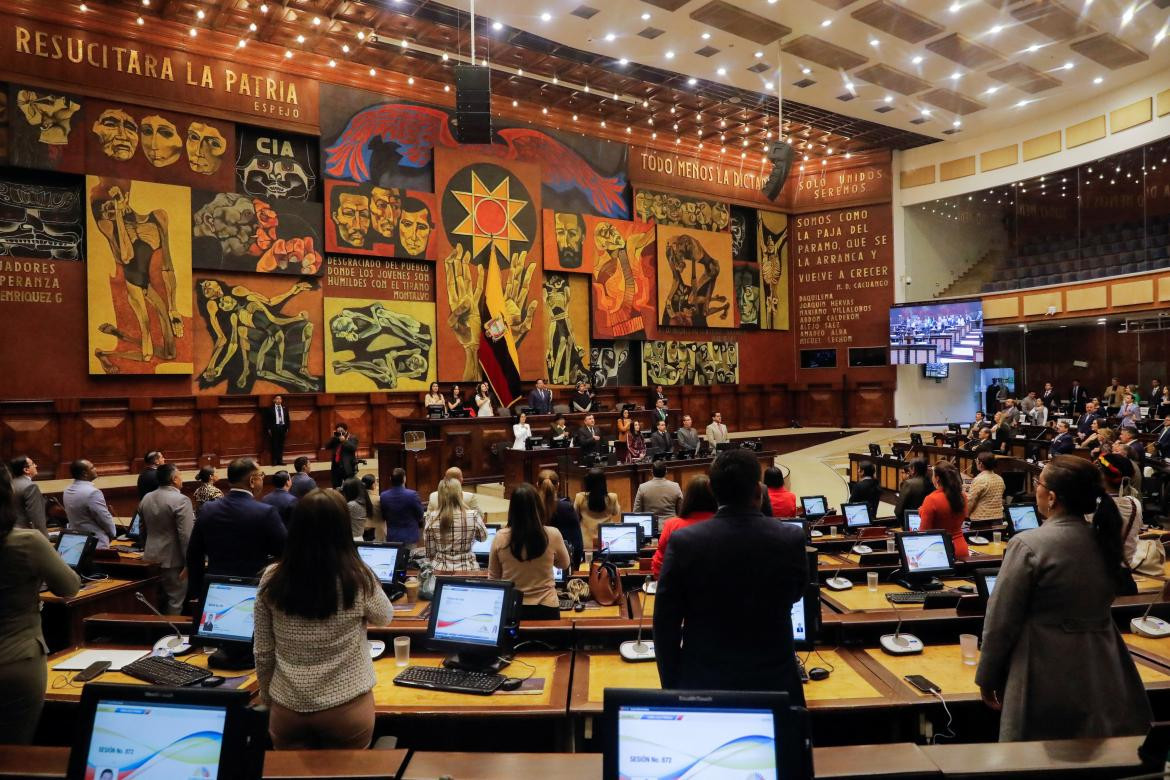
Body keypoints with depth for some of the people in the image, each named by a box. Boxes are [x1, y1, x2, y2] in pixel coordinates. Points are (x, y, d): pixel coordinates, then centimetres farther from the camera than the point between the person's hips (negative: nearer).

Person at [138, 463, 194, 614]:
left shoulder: (146, 499, 6)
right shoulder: (181, 500, -19)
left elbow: (143, 529, 16)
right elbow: (186, 535, -21)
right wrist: (189, 563, -17)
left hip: (151, 557, 8)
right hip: (173, 560, -8)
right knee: (175, 602, 3)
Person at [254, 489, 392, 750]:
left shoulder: (271, 579, -10)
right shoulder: (358, 578, -17)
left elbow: (262, 653, 0)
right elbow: (384, 618, 5)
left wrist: (267, 698, 15)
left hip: (288, 709, 2)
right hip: (346, 709, -2)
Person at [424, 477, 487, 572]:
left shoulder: (432, 518, -8)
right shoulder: (473, 516, -12)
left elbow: (430, 552, -1)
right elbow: (483, 537, 8)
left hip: (440, 569, 1)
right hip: (467, 569, -1)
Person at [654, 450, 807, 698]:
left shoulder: (684, 541, -14)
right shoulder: (791, 539, -11)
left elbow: (665, 623, -8)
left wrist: (671, 686, 5)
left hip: (701, 684, 0)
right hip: (773, 682, 1)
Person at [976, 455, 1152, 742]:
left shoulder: (1028, 546, -19)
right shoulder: (1106, 540, 0)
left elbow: (1001, 620, -14)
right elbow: (1096, 606, 14)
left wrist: (986, 678, -4)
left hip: (1046, 681, -6)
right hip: (1103, 677, 6)